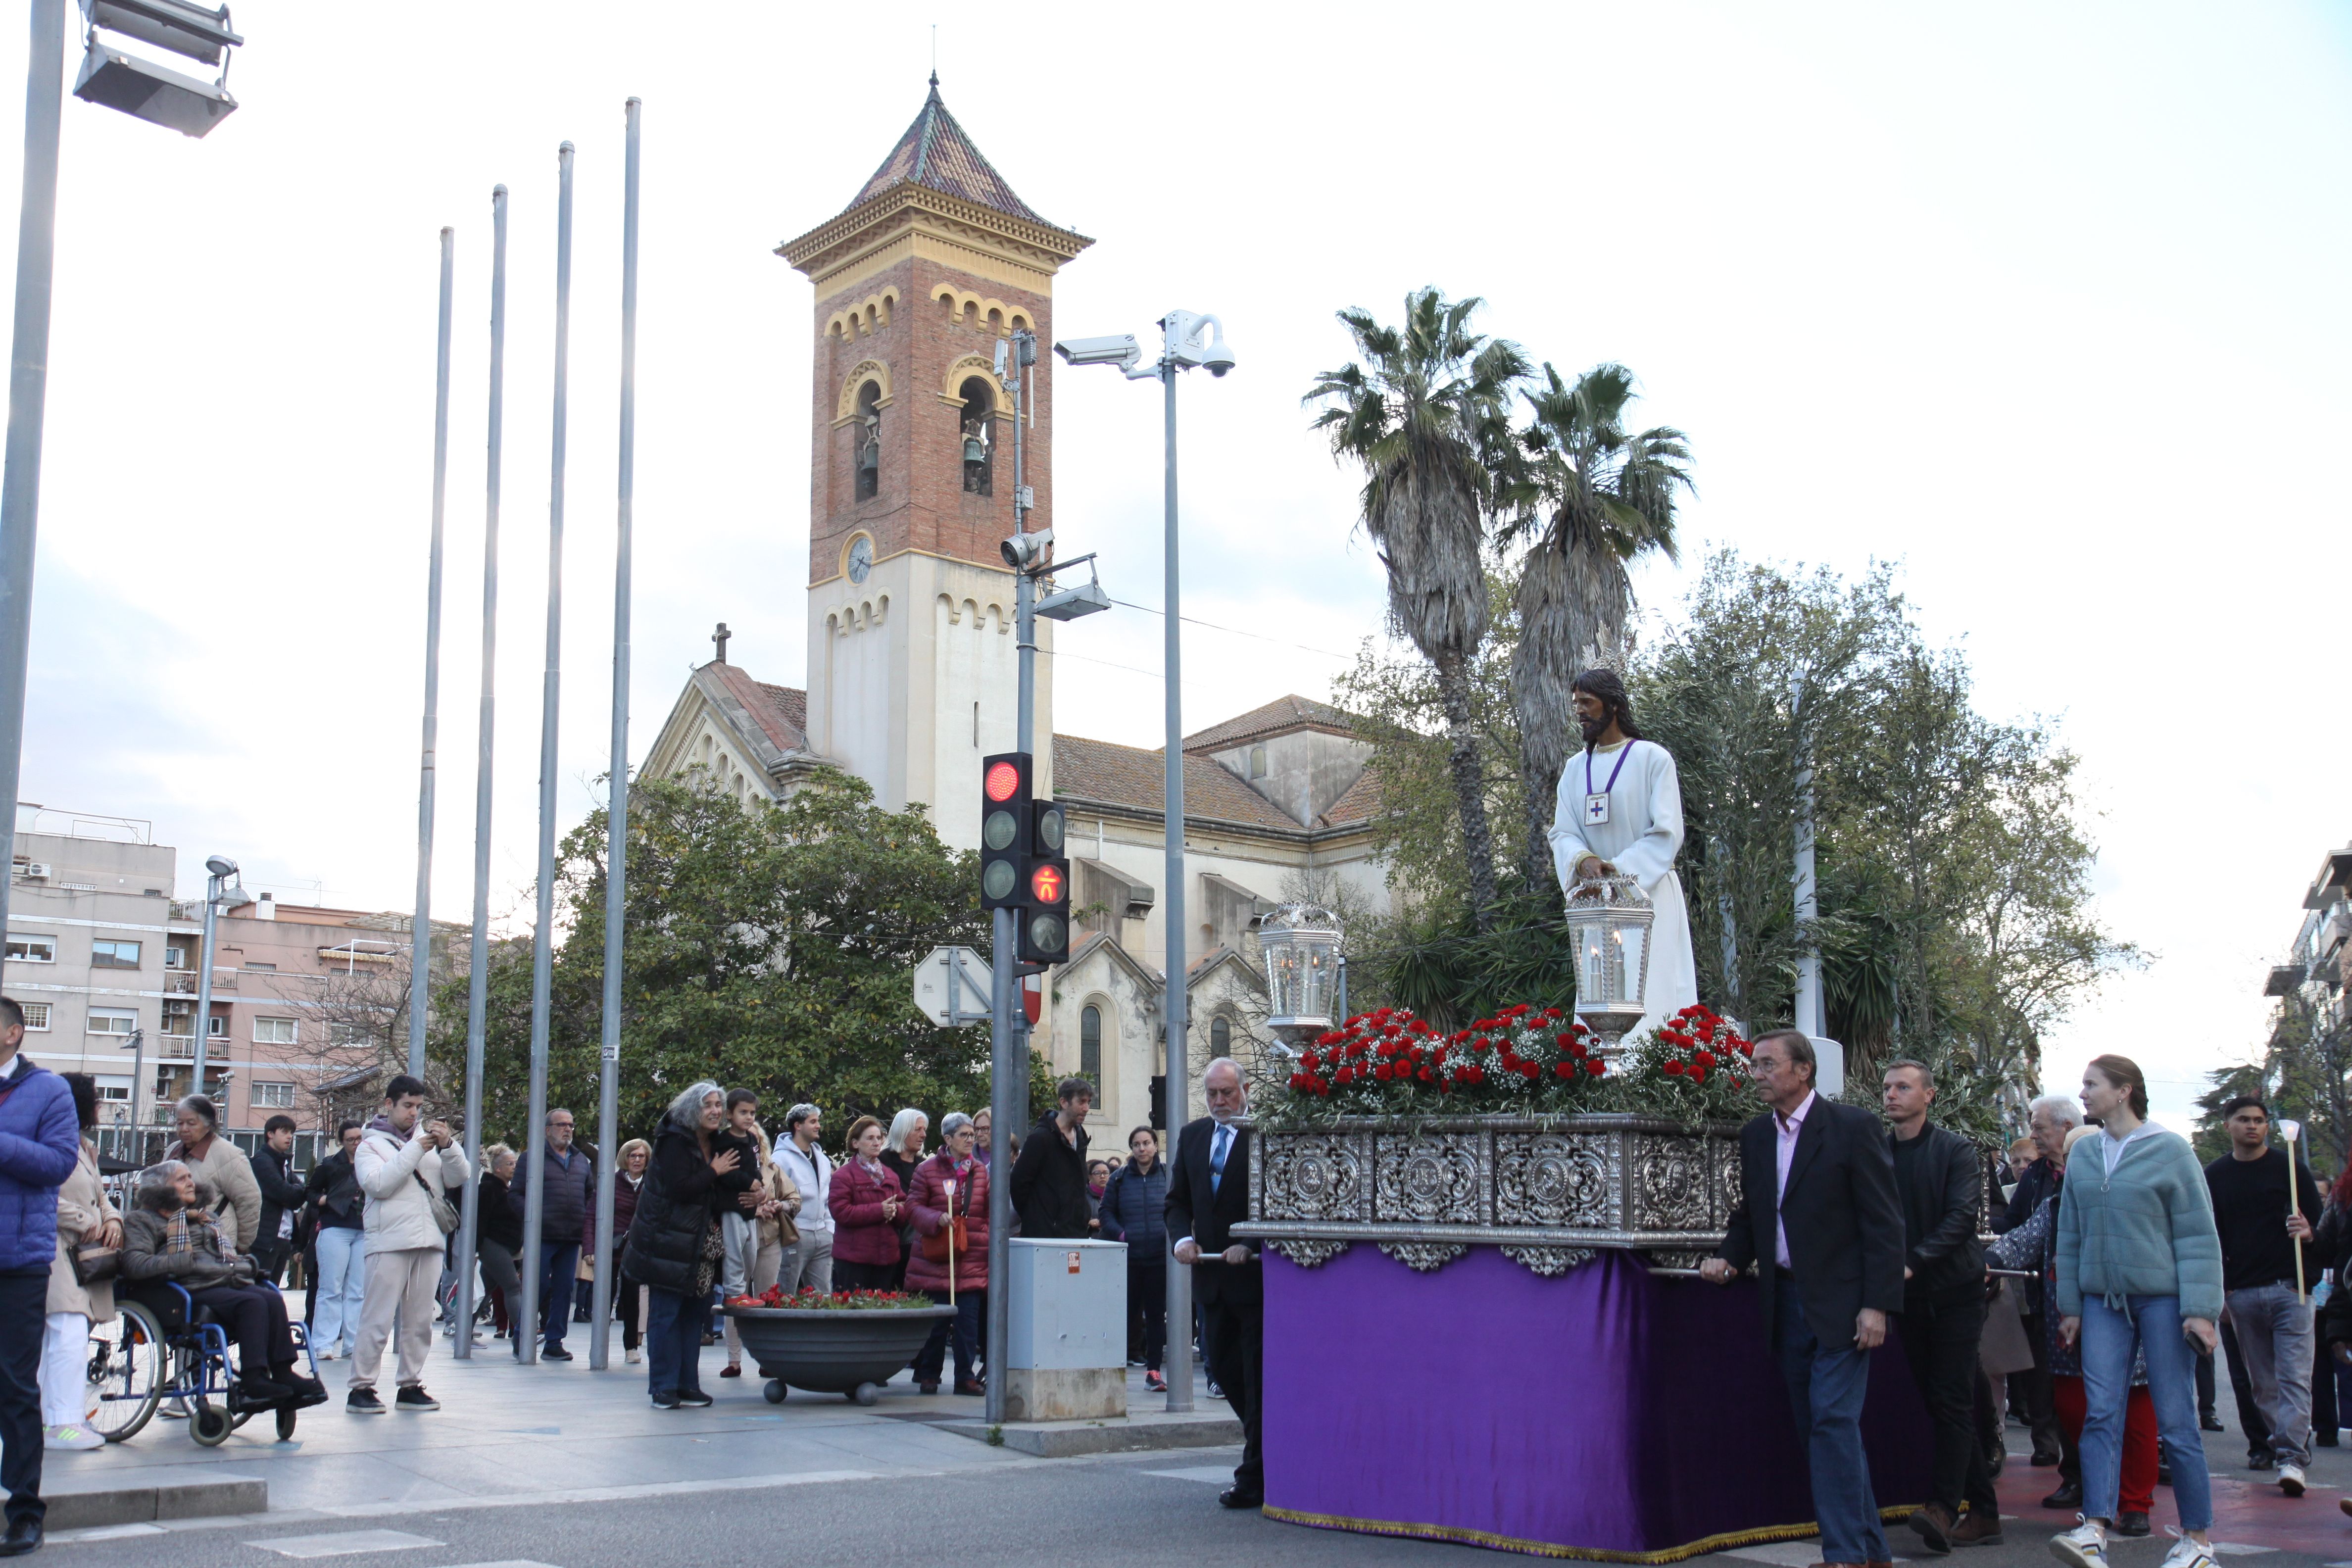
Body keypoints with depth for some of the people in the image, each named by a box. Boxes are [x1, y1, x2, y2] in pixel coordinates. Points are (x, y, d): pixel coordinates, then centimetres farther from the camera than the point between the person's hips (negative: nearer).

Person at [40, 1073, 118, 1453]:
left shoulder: (86, 1149, 21)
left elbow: (100, 1195, 25)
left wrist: (112, 1220, 5)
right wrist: (87, 1223, -14)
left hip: (86, 1255, 10)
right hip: (56, 1250, -10)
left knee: (55, 1338, 11)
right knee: (70, 1335, -16)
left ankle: (51, 1419, 13)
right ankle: (62, 1422, -15)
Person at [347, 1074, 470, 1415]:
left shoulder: (429, 1138, 17)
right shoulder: (371, 1143, 7)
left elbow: (460, 1178, 8)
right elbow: (377, 1183, -11)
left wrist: (448, 1146, -8)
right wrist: (415, 1151, -14)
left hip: (429, 1240, 4)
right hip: (390, 1242, -4)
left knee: (420, 1320, 7)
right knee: (378, 1319, -7)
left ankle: (411, 1386, 13)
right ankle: (361, 1388, -2)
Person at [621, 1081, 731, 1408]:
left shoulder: (715, 1145, 13)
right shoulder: (675, 1142, -10)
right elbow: (679, 1188, -22)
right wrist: (714, 1172, -12)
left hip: (700, 1246, 7)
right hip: (667, 1243, -7)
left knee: (693, 1315, 8)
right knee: (665, 1314, -3)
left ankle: (688, 1384, 13)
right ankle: (664, 1388, 2)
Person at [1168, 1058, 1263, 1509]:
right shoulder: (1191, 1136, 12)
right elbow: (1177, 1201, 14)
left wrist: (1250, 1245, -21)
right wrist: (1183, 1238, -5)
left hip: (1256, 1273, -6)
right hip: (1210, 1273, 6)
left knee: (1257, 1375, -1)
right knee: (1222, 1369, 12)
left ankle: (1253, 1480, 5)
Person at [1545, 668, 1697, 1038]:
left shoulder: (1653, 759, -1)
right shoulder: (1575, 770, 15)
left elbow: (1668, 833, -8)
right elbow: (1562, 833, 7)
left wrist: (1618, 870, -17)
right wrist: (1583, 860, -15)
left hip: (1650, 893, -5)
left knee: (1653, 1000, -10)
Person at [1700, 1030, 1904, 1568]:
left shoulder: (1853, 1126, -8)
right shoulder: (1755, 1136, 11)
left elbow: (1884, 1221, -9)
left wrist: (1877, 1305, -15)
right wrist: (1729, 1259, 0)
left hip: (1840, 1302, -6)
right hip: (1787, 1301, 6)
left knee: (1833, 1419, -11)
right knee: (1817, 1426, 10)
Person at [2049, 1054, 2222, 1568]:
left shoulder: (2170, 1150, -4)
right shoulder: (2083, 1154, 9)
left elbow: (2197, 1235, -5)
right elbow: (2070, 1234, 14)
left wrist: (2200, 1309, -12)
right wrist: (2070, 1306, 12)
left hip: (2162, 1298, -4)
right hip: (2103, 1300, 4)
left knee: (2175, 1419, 0)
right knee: (2101, 1414, -7)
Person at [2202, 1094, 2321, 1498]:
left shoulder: (2290, 1168, 4)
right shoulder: (2214, 1177, 9)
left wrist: (2309, 1233, -19)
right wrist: (2216, 1291, 4)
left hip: (2290, 1287, -2)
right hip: (2241, 1294, 3)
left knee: (2294, 1377, -10)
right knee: (2263, 1382, 6)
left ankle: (2292, 1457, -15)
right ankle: (2287, 1445, 15)